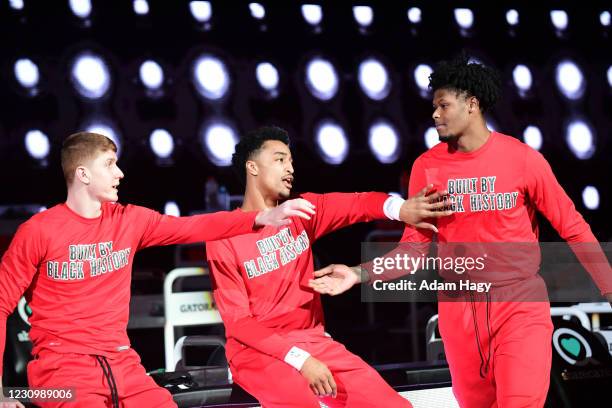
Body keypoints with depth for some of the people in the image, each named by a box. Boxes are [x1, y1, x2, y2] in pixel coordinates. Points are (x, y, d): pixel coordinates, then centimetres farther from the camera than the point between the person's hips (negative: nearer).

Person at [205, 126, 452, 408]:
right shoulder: (224, 237, -7)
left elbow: (356, 204, -10)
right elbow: (237, 321, -11)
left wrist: (399, 208, -33)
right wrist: (300, 359, -21)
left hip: (312, 340, 5)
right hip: (256, 350, -5)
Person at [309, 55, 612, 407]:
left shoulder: (522, 158, -7)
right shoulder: (427, 166, 0)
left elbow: (573, 228, -1)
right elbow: (416, 245, 2)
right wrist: (358, 274, -10)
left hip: (520, 301, -3)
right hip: (459, 307, 3)